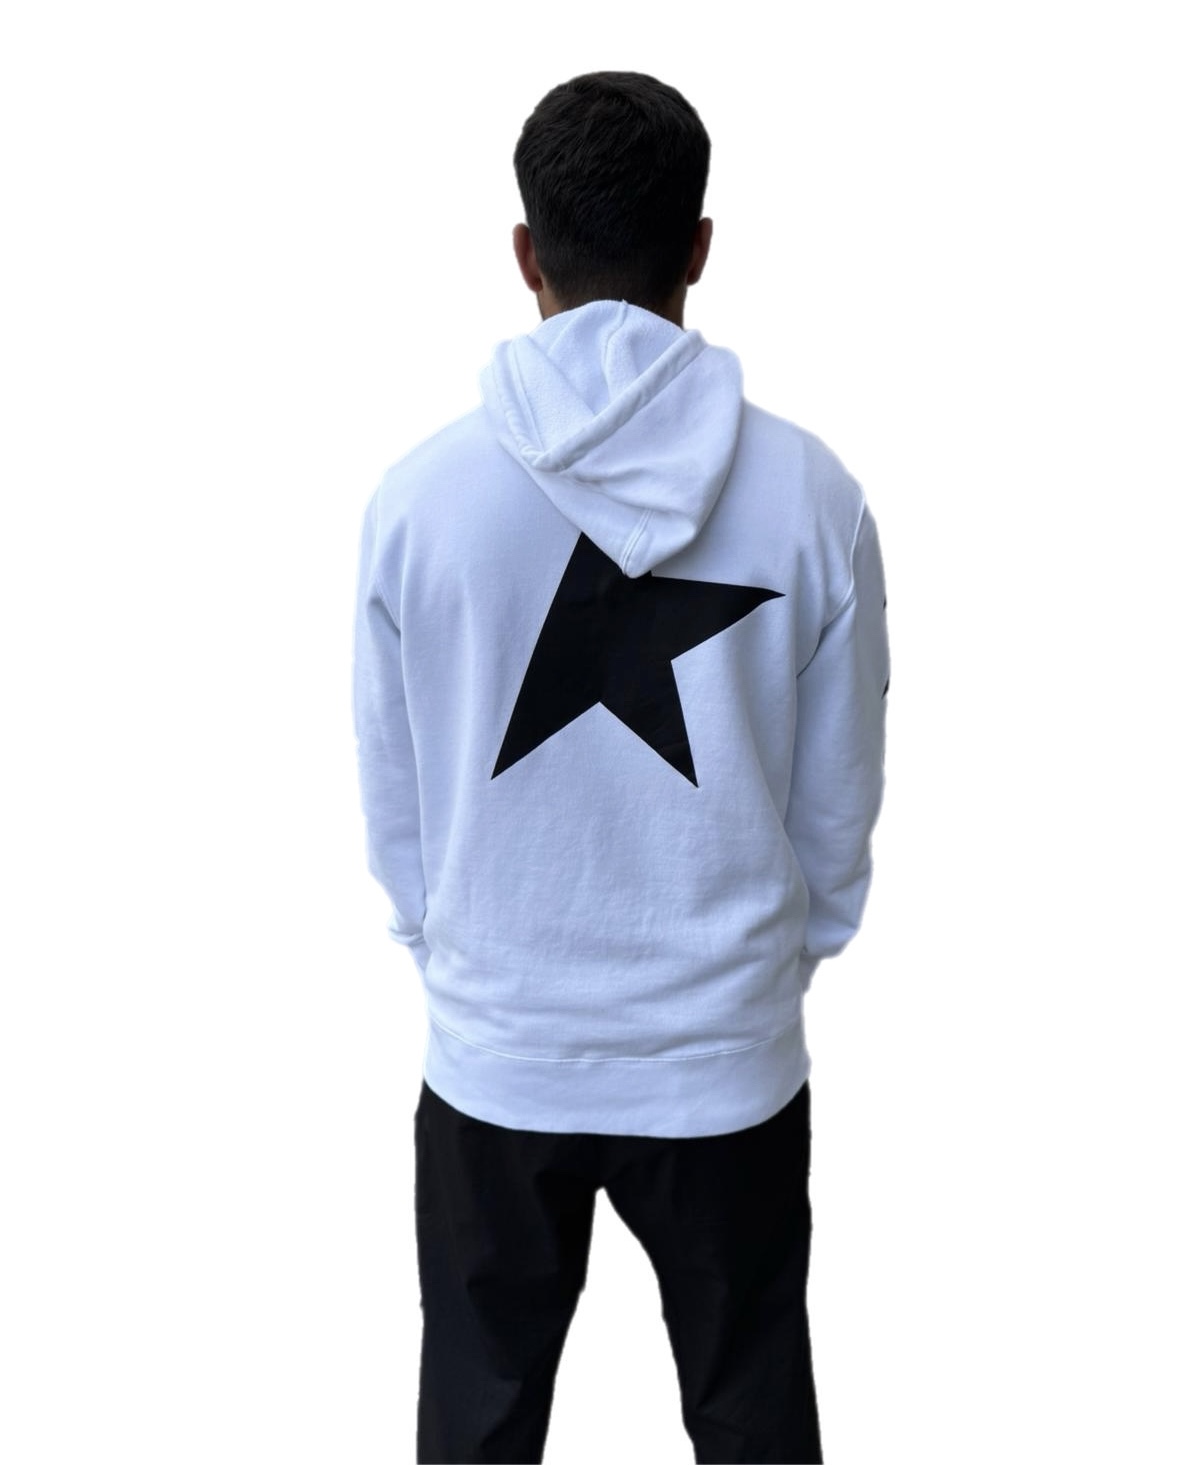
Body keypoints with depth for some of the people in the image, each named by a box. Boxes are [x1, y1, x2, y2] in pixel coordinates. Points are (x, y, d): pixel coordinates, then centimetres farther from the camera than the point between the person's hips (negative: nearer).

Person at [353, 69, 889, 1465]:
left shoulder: (422, 490, -12)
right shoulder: (811, 491, -13)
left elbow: (390, 797, -2)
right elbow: (840, 802, -3)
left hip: (493, 1053, 0)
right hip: (727, 1053, 0)